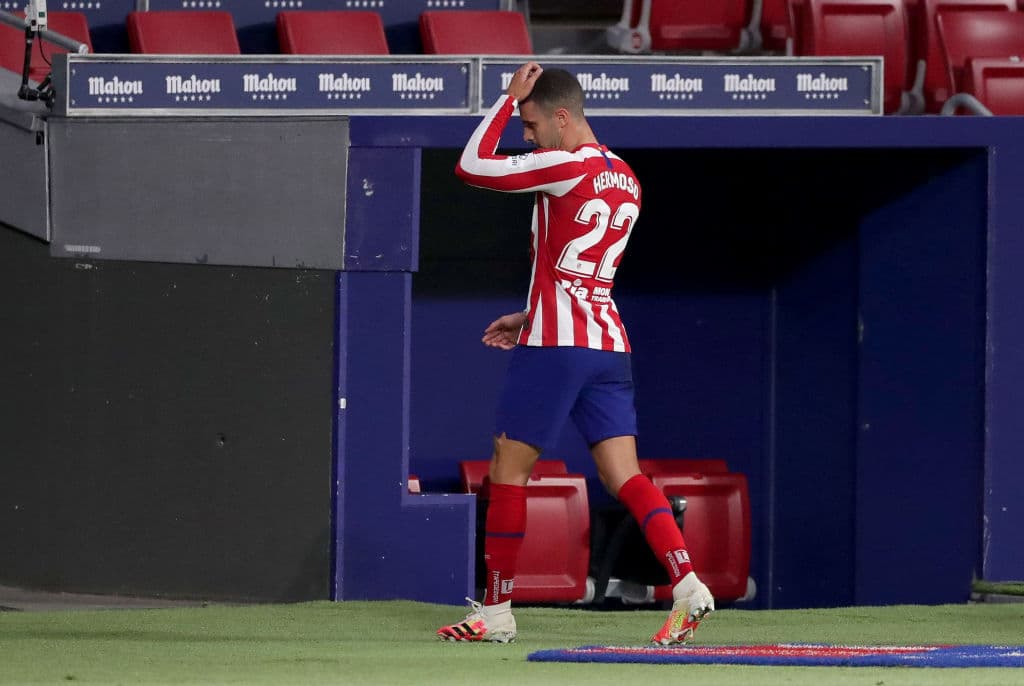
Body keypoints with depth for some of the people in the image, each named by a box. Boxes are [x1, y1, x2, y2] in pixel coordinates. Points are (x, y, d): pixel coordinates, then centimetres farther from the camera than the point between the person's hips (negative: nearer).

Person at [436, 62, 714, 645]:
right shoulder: (625, 180, 15)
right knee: (623, 473, 1)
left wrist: (510, 97, -2)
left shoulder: (567, 167, -12)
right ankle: (687, 583, -18)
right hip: (609, 343, 7)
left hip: (553, 347, -7)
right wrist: (530, 317, 26)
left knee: (508, 470, 3)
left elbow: (472, 167, -10)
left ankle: (496, 612, 7)